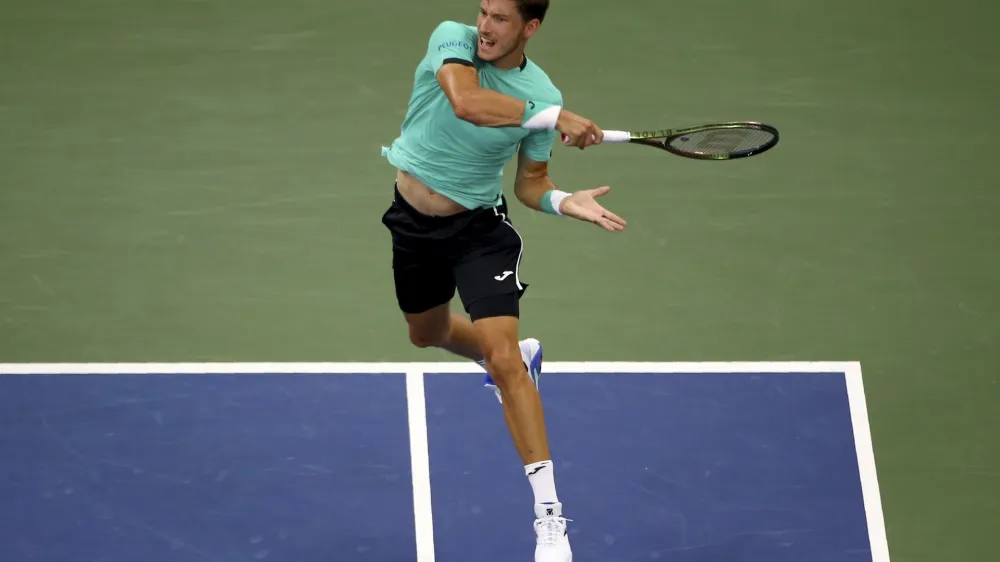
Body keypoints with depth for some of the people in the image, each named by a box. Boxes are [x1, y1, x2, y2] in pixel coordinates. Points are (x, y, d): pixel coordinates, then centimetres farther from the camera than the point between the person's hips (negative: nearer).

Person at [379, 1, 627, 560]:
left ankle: (549, 515, -16)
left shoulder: (541, 94, -13)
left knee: (503, 359, -18)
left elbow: (530, 183, -1)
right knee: (428, 333, 26)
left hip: (480, 227, -3)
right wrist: (554, 116, -39)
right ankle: (519, 356, 60)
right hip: (411, 219, 3)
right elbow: (466, 102, -38)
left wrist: (562, 200, -23)